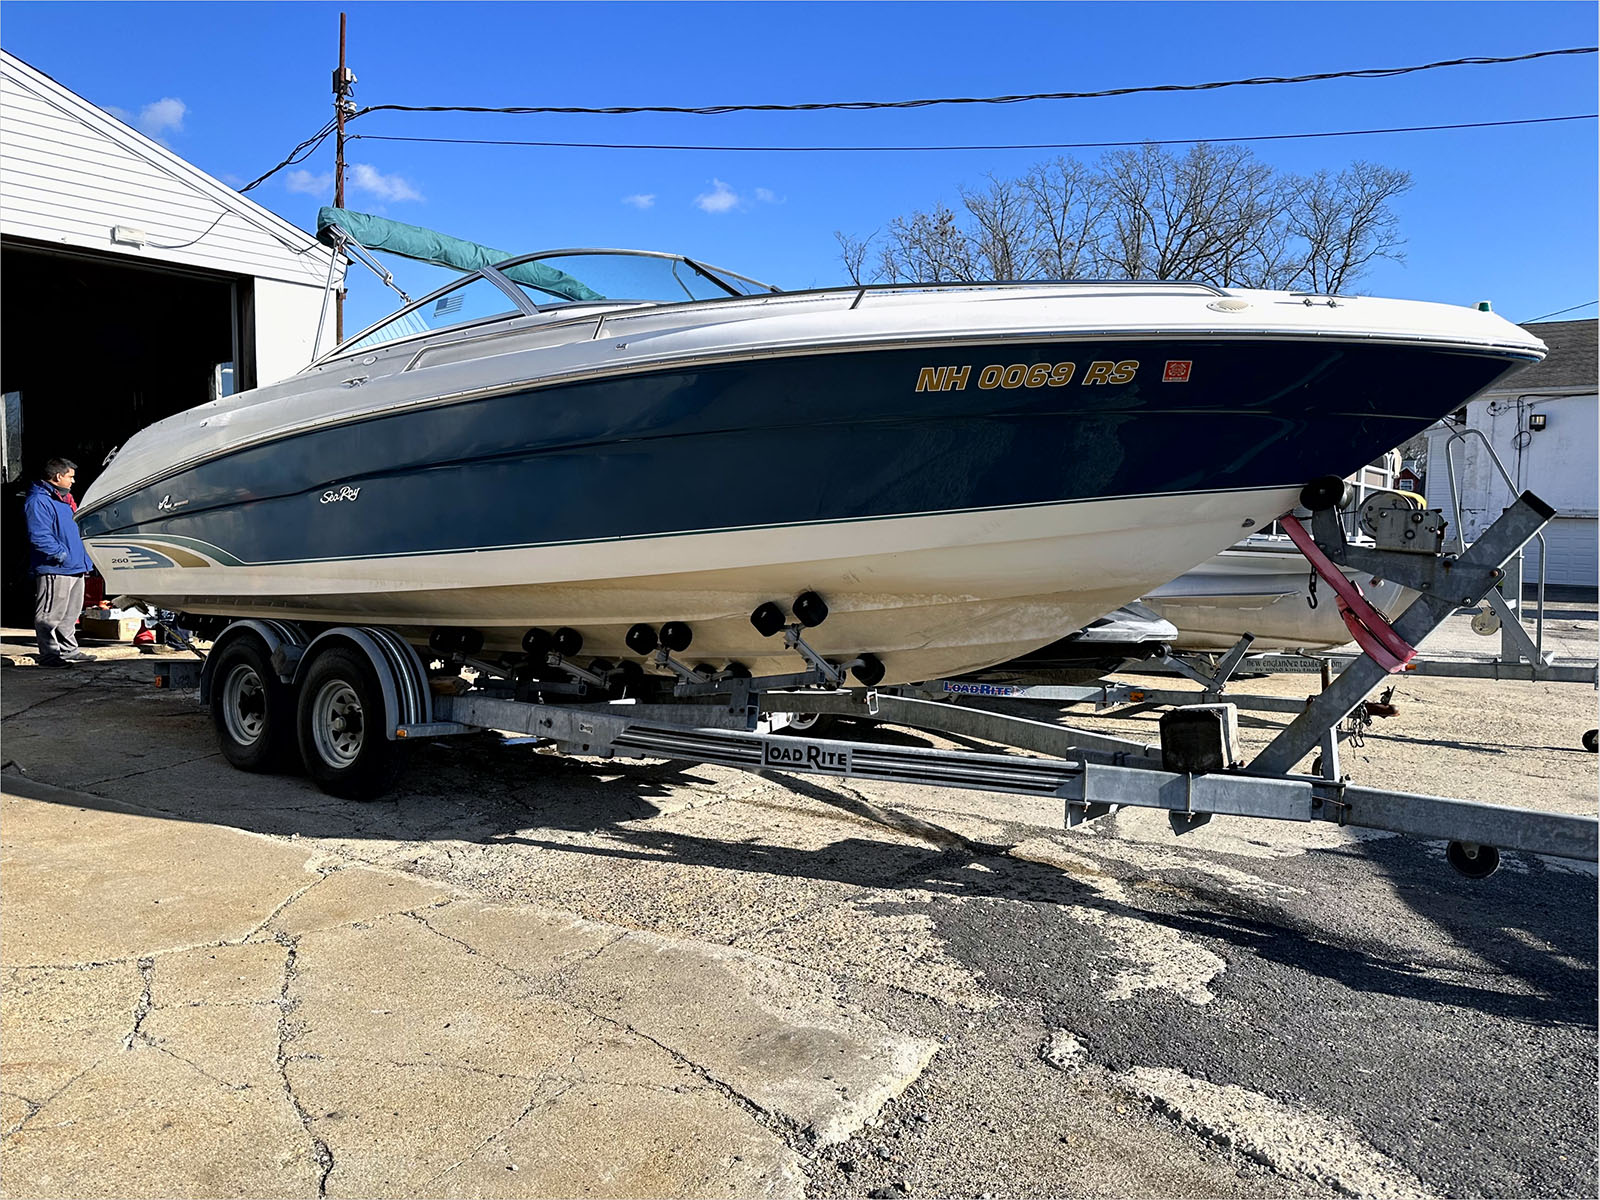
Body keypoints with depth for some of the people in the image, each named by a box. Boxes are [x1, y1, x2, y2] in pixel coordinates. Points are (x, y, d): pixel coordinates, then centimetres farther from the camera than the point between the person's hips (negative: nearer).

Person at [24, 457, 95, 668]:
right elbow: (39, 536, -22)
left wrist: (84, 559, 21)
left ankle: (69, 651, 25)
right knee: (50, 615, -3)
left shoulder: (64, 499, 20)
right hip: (54, 570, -10)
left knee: (71, 613, 16)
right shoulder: (39, 501, -12)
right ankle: (49, 655, 2)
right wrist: (61, 554, -21)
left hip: (75, 568, 10)